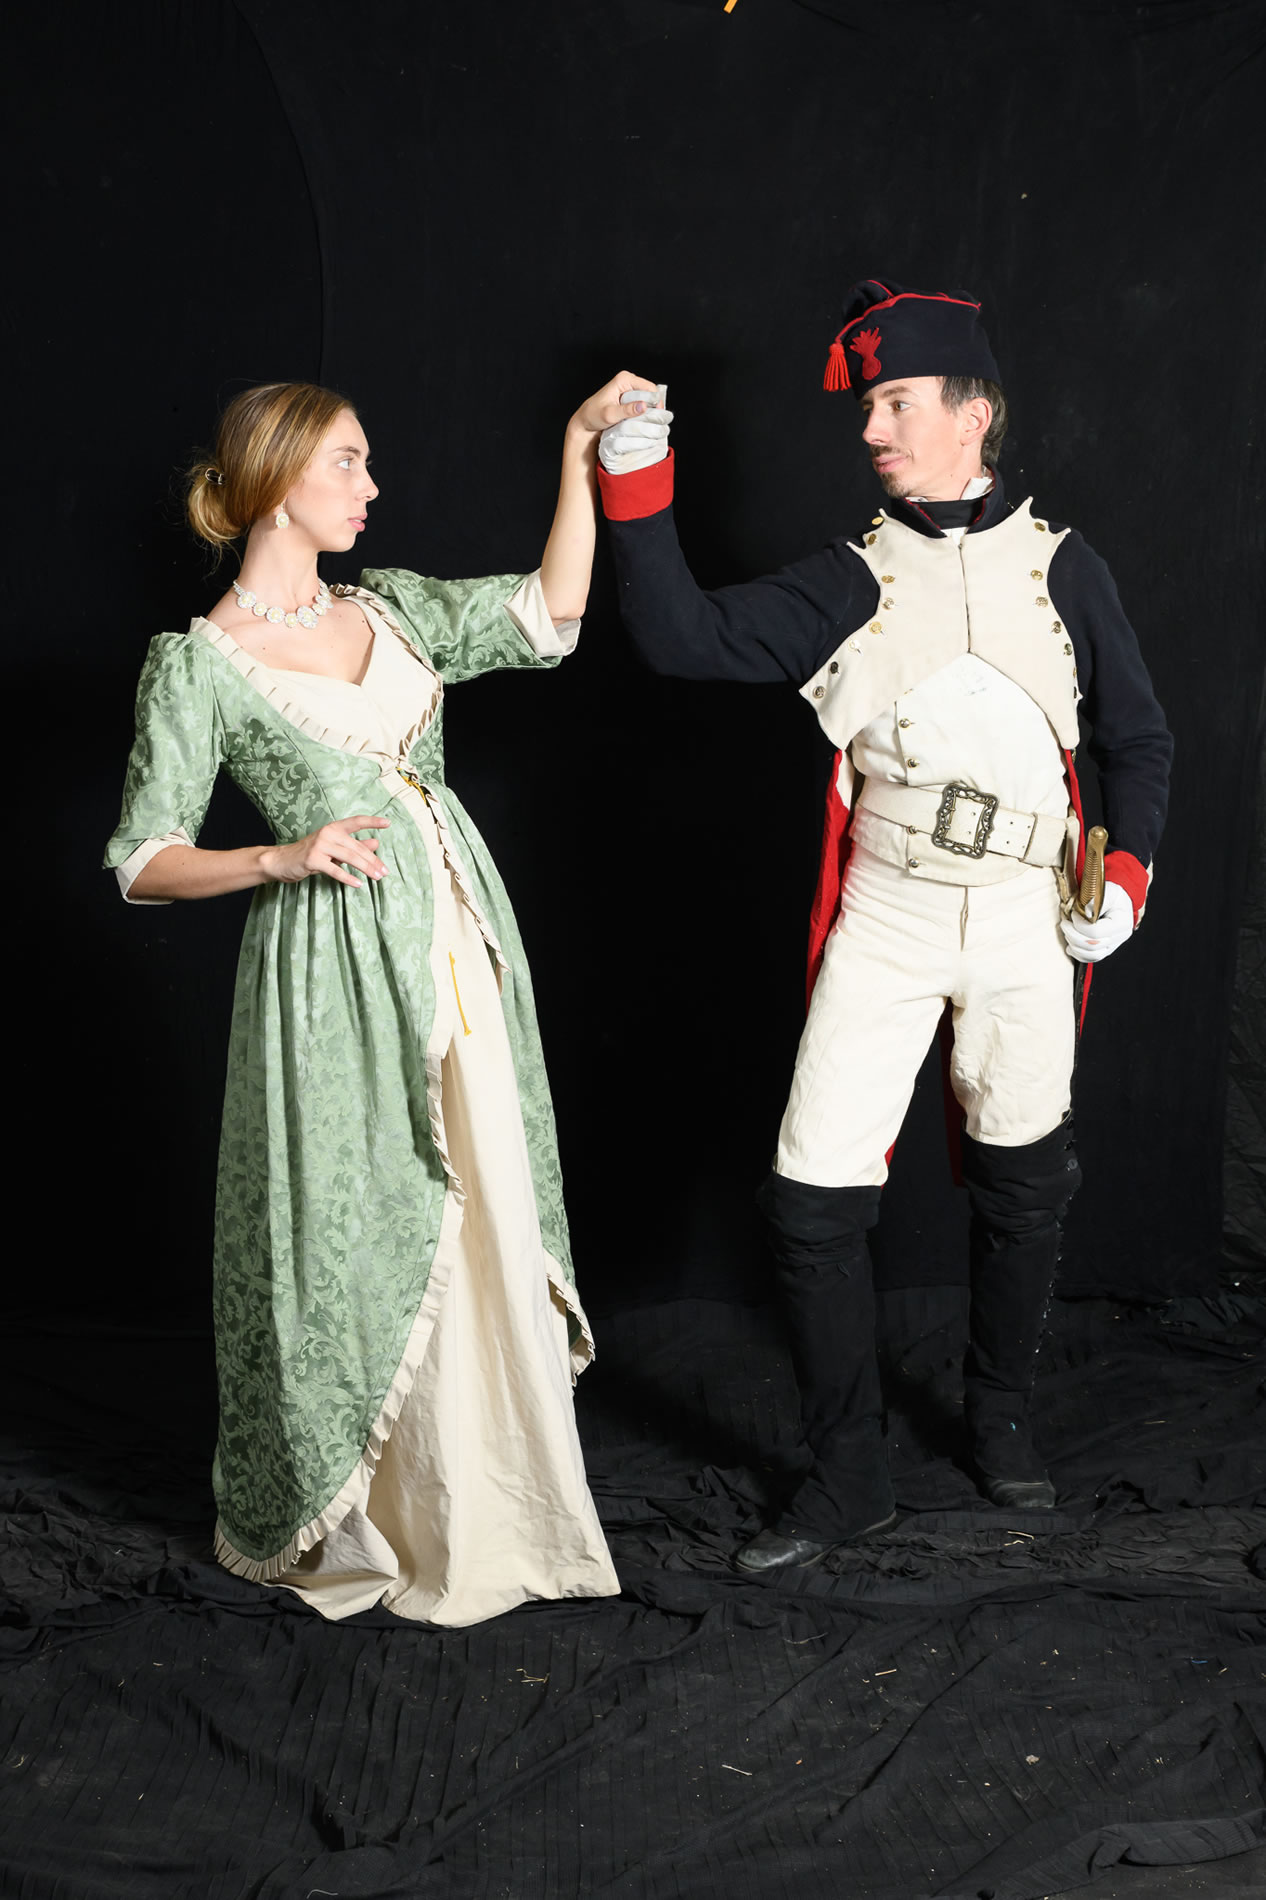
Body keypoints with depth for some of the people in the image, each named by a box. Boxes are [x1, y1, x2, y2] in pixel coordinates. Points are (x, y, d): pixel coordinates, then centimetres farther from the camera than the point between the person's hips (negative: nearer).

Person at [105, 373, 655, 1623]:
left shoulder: (388, 607, 12)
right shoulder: (197, 662, -4)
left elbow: (549, 613, 4)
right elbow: (142, 862, -4)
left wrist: (579, 451, -1)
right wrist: (287, 857, -18)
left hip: (457, 945, 6)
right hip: (335, 968, -6)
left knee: (484, 1222, 10)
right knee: (355, 1228, 3)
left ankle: (481, 1501, 28)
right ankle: (350, 1519, 24)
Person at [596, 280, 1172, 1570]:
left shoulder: (1060, 568, 4)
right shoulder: (852, 581, 4)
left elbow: (1137, 740, 11)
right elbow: (684, 640, -7)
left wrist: (1126, 877, -2)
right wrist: (637, 492, -16)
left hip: (1026, 924, 1)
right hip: (882, 923, 0)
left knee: (1022, 1183, 12)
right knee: (812, 1199, -6)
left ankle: (1000, 1419, 37)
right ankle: (846, 1475, 12)